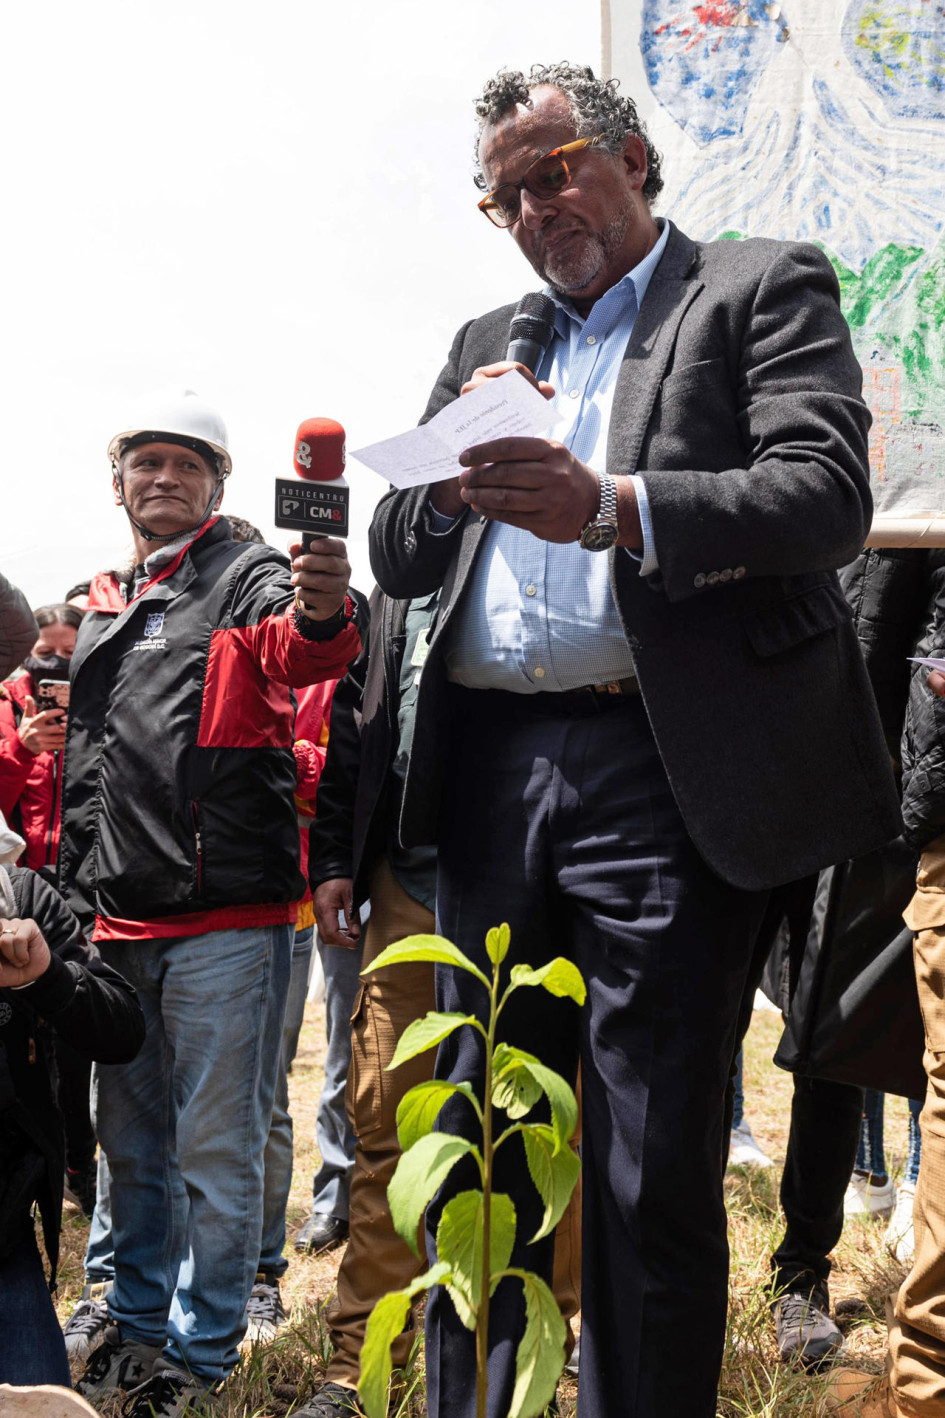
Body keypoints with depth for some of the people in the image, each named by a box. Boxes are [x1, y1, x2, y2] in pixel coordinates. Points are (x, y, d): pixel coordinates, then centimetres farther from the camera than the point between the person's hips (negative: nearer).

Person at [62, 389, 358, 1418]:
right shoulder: (100, 607, 17)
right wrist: (76, 889, 18)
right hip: (115, 920, 7)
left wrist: (322, 615, -49)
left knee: (216, 1148, 1)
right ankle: (137, 1322, 32)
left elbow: (294, 647, -26)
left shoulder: (247, 579, -2)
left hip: (223, 918, -6)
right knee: (130, 1139, 17)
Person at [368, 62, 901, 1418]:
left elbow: (828, 496, -11)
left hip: (667, 773, -5)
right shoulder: (489, 343, 23)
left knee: (653, 1174, 0)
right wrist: (455, 471, -1)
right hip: (493, 780, 6)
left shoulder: (765, 289, 6)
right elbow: (397, 558, 21)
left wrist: (611, 508, -24)